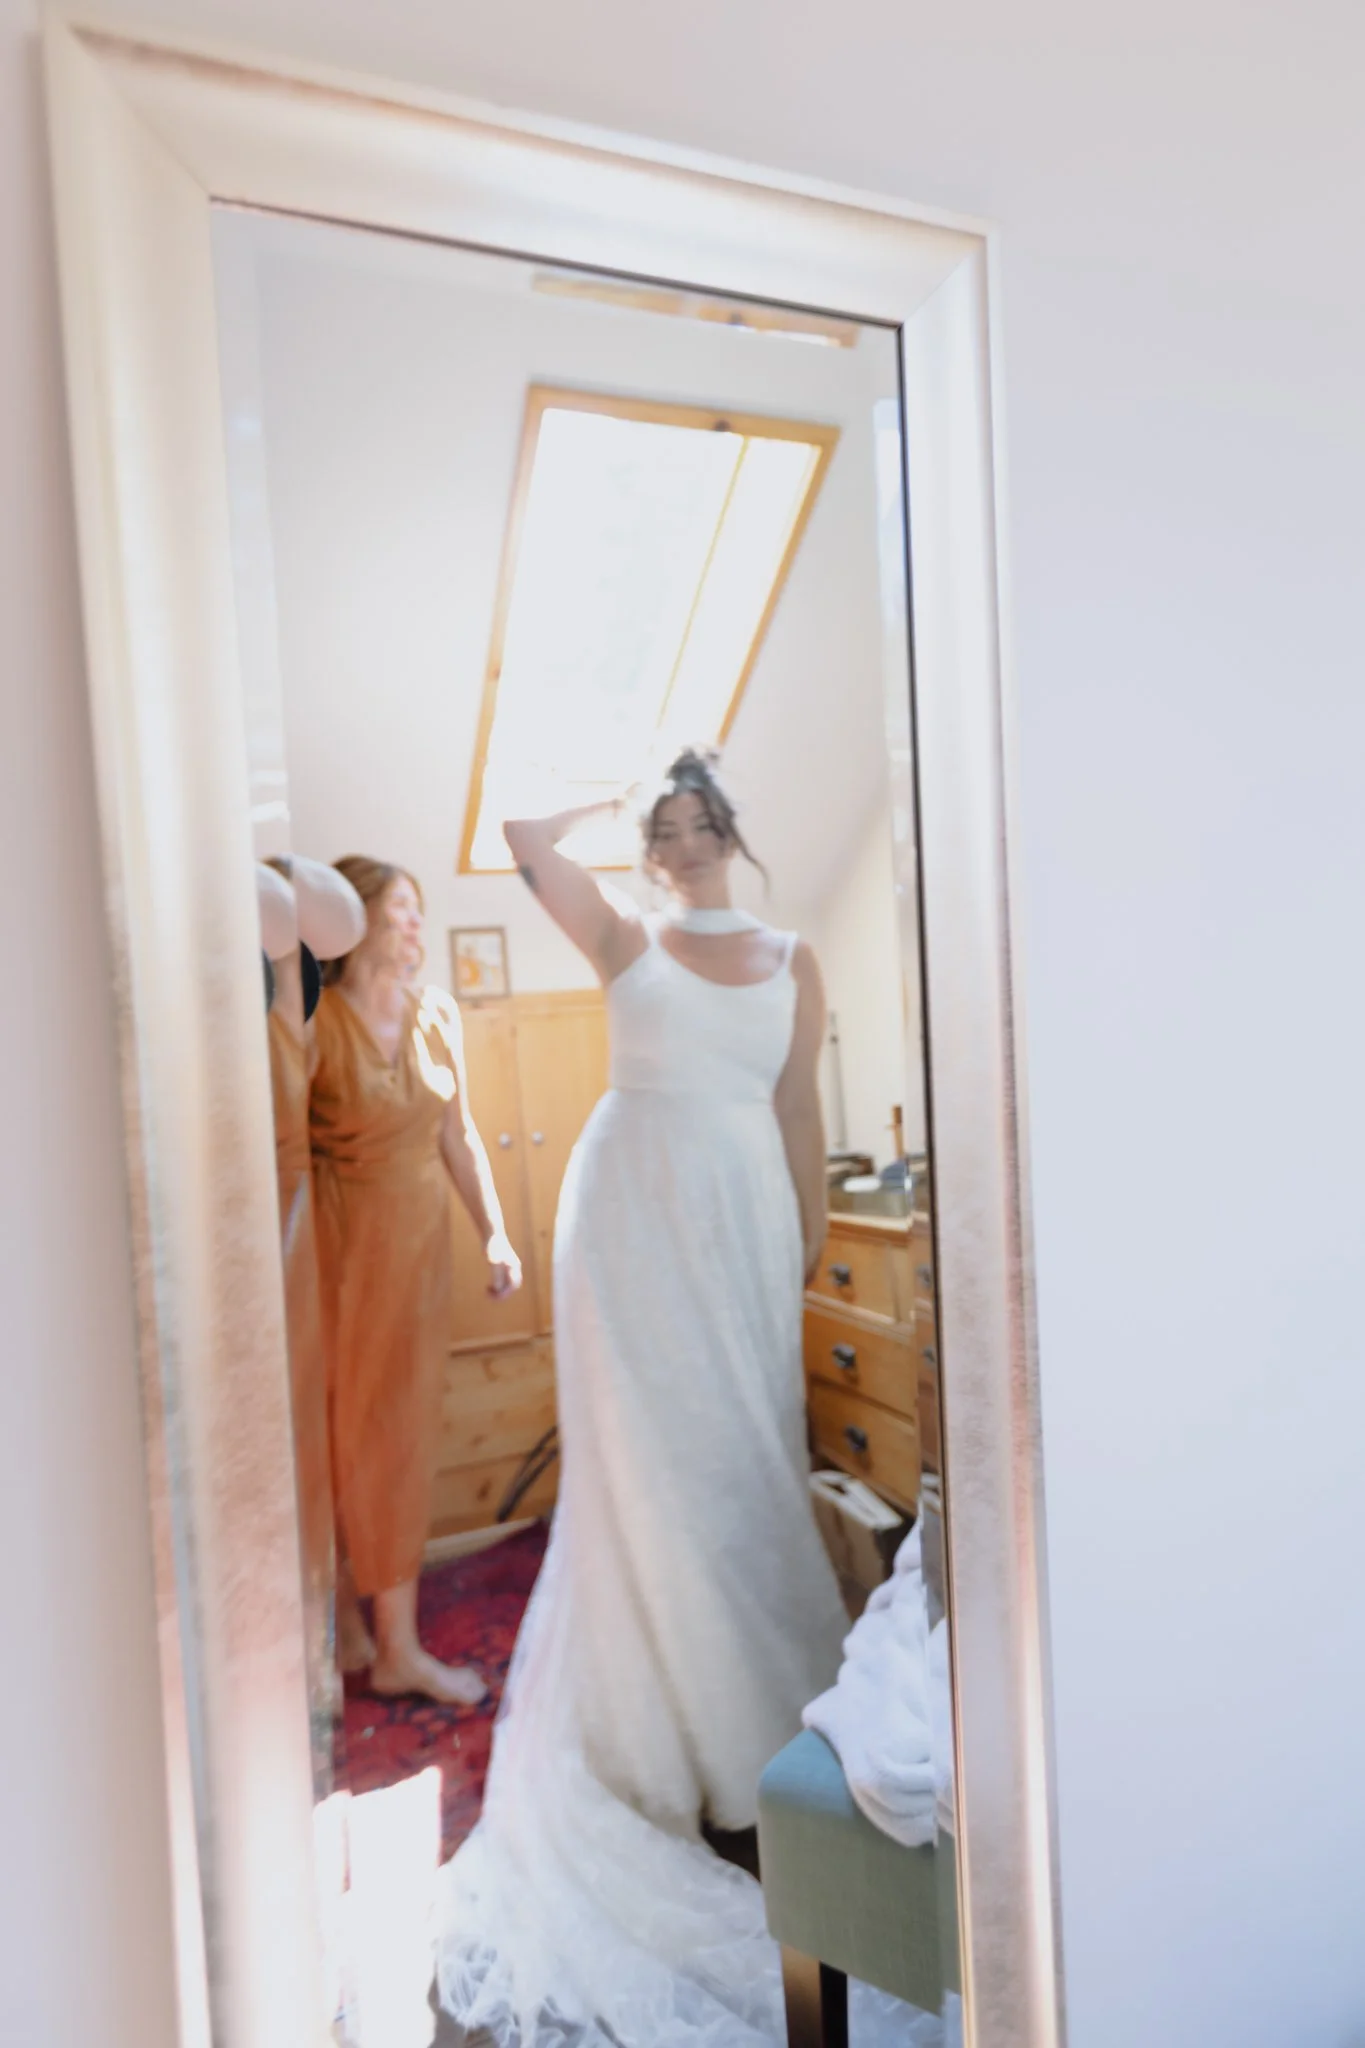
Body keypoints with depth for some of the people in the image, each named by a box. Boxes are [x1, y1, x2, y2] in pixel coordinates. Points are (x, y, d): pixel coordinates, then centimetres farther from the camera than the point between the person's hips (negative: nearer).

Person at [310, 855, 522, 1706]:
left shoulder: (438, 1013, 4)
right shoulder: (318, 1018, -13)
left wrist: (495, 1232, 7)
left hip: (422, 1237, 6)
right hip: (347, 1238, -6)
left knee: (403, 1434, 14)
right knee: (355, 1433, 7)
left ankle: (357, 1631, 32)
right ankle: (393, 1647, 22)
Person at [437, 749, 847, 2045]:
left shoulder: (793, 962, 11)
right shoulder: (623, 941, 7)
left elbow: (798, 1112, 10)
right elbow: (528, 839, -1)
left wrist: (810, 1240, 8)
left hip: (744, 1213, 2)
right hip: (633, 1207, -2)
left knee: (745, 1446, 9)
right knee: (648, 1450, 4)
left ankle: (752, 1690, 31)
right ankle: (673, 1713, 23)